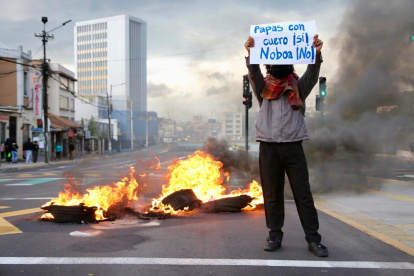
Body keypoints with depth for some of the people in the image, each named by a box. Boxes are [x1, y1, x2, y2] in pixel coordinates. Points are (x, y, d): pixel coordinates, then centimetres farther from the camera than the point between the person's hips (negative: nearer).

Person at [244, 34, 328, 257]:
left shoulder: (298, 88, 12)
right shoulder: (264, 89, 12)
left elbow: (312, 74, -4)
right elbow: (254, 74, -5)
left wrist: (316, 53, -21)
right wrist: (250, 54, -22)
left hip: (293, 145, 0)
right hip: (268, 146, 0)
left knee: (303, 193, 0)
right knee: (272, 194, 5)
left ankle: (313, 239, 5)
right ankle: (274, 236, 15)